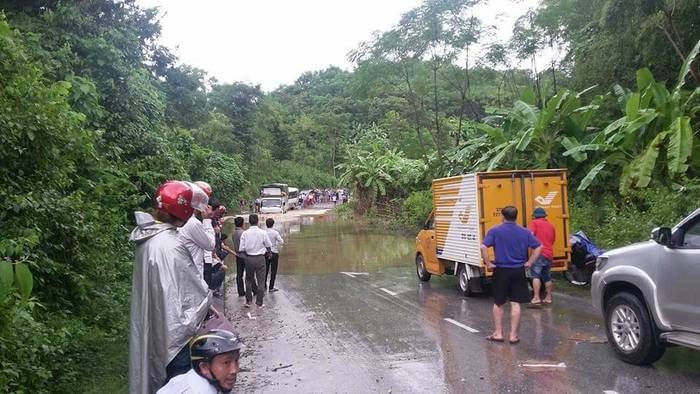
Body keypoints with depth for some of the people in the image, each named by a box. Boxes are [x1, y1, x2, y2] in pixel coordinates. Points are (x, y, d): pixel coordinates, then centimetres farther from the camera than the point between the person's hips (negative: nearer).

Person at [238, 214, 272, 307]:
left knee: (249, 280, 16)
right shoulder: (262, 233, -8)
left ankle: (248, 301, 19)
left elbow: (241, 249, -7)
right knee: (261, 281, 7)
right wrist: (268, 252, 22)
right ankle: (259, 302, 11)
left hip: (249, 258, 1)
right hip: (260, 258, -1)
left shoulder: (245, 233, -7)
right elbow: (268, 246, 1)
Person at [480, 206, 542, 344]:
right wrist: (529, 262, 4)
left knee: (498, 303, 13)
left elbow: (483, 247, -18)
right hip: (518, 271, 2)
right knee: (515, 304, 6)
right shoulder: (524, 232, 2)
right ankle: (513, 335, 8)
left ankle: (498, 333, 18)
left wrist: (488, 263, -9)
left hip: (501, 271, -1)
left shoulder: (495, 231, -6)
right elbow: (538, 247, 0)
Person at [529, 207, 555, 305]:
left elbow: (531, 235, -14)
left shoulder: (534, 223, 0)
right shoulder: (551, 225, 19)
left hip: (539, 253, -6)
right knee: (547, 277, 16)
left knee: (536, 276, -8)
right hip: (549, 254, 7)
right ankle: (548, 297, 21)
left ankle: (536, 297, -15)